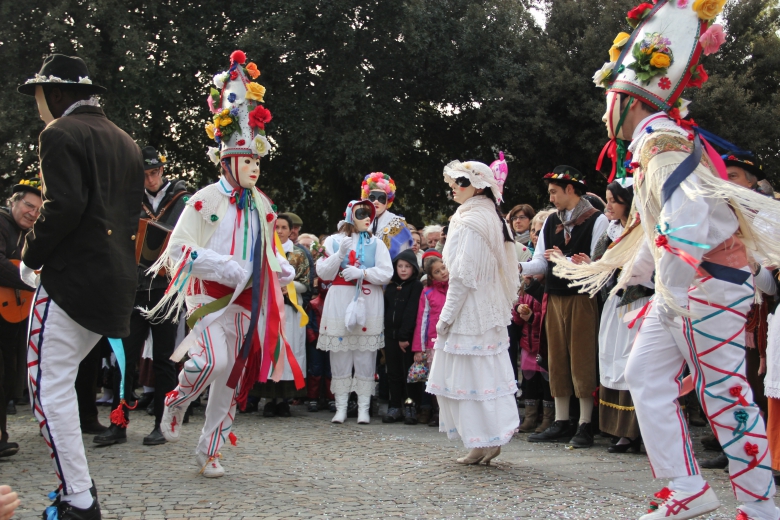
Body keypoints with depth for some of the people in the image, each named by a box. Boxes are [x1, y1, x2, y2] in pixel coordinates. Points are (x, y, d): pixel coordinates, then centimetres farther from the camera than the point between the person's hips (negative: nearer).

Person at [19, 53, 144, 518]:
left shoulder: (61, 134, -7)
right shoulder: (125, 141, 19)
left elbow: (64, 206, -20)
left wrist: (31, 257, -6)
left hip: (72, 277, -9)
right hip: (117, 278, 9)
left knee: (50, 387, -5)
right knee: (61, 381, 16)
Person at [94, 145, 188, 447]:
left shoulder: (183, 202, 3)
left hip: (167, 289, -3)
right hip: (134, 288, 3)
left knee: (163, 359, 4)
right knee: (125, 357, 1)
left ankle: (162, 424, 11)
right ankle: (118, 424, 7)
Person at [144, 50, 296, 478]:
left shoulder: (260, 205, 10)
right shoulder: (205, 200, -7)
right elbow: (180, 249, -11)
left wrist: (286, 272, 4)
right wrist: (228, 268, -18)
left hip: (247, 301, 6)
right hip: (210, 295, -6)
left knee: (234, 375, 6)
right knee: (213, 359, -27)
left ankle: (209, 450, 18)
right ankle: (176, 403, 4)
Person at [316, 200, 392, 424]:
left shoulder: (376, 243, 8)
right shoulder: (334, 241, 8)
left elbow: (386, 273, -2)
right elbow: (323, 273, 1)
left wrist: (362, 273, -14)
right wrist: (340, 253, -11)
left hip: (368, 304, 0)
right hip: (339, 303, 0)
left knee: (365, 357, 0)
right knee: (340, 357, 2)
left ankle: (363, 407, 6)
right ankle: (341, 407, 10)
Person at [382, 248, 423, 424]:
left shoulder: (416, 286, -5)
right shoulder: (390, 287, 14)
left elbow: (411, 312, -12)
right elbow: (386, 310, 15)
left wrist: (404, 336, -17)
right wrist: (384, 334, 6)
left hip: (408, 336, -5)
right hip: (391, 336, 6)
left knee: (408, 372, -1)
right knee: (393, 373, 9)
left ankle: (410, 407, 5)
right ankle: (394, 407, 15)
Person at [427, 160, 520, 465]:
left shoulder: (471, 222, -15)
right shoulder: (492, 218, 14)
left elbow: (463, 276, -19)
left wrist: (447, 316, -14)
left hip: (471, 311, -10)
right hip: (489, 310, 10)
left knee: (469, 376, -4)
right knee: (486, 373, 12)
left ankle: (484, 442, -1)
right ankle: (494, 436, 14)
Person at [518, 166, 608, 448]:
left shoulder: (596, 220, -5)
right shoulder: (551, 221, 14)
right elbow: (541, 262, 10)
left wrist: (566, 260, -21)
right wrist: (521, 267, -8)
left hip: (582, 298, -6)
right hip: (555, 297, 6)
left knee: (582, 359, -3)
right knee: (557, 359, 8)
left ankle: (585, 425, 4)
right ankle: (561, 423, 16)